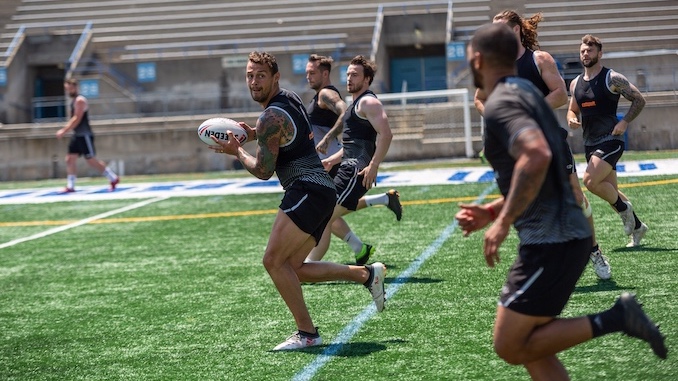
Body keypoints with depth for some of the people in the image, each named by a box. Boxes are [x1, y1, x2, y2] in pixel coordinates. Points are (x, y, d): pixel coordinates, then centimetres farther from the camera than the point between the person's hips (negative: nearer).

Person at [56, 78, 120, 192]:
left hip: (85, 136, -9)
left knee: (91, 160, -6)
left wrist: (64, 131, -22)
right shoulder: (74, 101, 16)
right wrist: (64, 129, 15)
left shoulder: (80, 100, -14)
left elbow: (77, 119, -21)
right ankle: (70, 186, 4)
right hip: (77, 135, 9)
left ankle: (113, 178, 4)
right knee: (70, 159, 3)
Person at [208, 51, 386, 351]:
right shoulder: (291, 98, 17)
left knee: (274, 261, -15)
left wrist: (236, 151, 7)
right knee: (293, 269, 10)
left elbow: (263, 171, -10)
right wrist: (255, 135, 20)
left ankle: (307, 333, -12)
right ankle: (367, 274, 16)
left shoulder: (272, 117, -12)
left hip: (307, 189, -10)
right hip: (323, 191, 10)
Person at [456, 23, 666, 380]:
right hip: (566, 235, 10)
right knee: (532, 349, 14)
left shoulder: (501, 103, -12)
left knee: (510, 346, -3)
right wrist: (490, 212, 19)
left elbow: (536, 156, -31)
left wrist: (503, 222, -24)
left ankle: (614, 318, -7)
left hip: (550, 242, -10)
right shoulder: (525, 93, 19)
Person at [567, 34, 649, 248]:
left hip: (610, 140, -7)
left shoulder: (612, 79, -8)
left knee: (590, 180, -23)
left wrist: (625, 122, -15)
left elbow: (639, 100, -4)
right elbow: (572, 110, 21)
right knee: (610, 192, 13)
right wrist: (571, 120, -3)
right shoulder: (576, 84, 9)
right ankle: (637, 227, 30)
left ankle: (624, 208, 0)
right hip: (590, 143, 7)